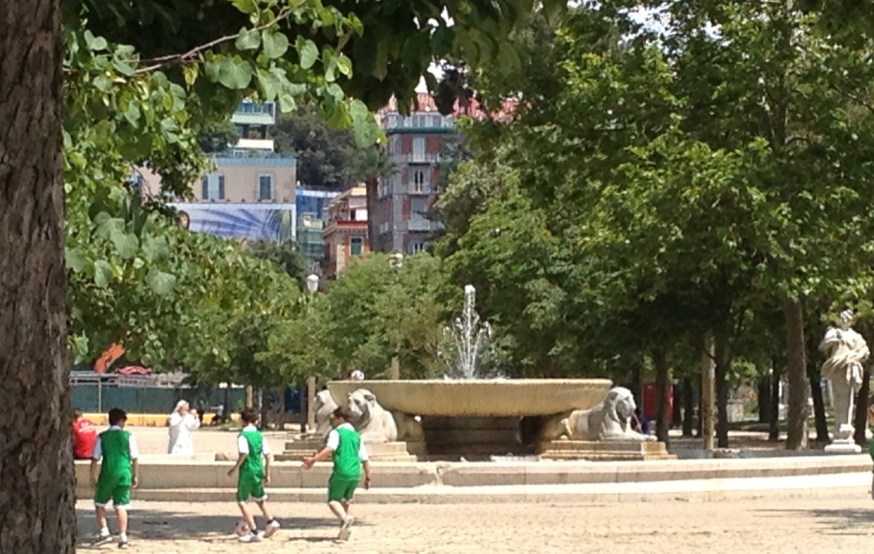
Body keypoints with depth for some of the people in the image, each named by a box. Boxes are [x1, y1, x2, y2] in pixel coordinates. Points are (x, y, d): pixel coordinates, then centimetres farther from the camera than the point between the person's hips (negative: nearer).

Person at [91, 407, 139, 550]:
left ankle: (104, 531, 7)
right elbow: (134, 458, 1)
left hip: (108, 474, -1)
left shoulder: (102, 437, 1)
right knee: (121, 506, 5)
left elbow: (95, 459, 0)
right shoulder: (128, 436, 1)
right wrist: (136, 475, 10)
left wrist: (93, 476, 7)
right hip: (124, 473, 1)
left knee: (100, 503, 17)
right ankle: (123, 537, 0)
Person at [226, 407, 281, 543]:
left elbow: (243, 454, -23)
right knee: (259, 497, 29)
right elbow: (268, 455, 4)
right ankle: (270, 521, 21)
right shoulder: (259, 435, 6)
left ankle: (254, 532, -4)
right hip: (259, 471, 6)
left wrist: (235, 468, -11)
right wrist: (267, 474, 12)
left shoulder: (243, 435, -10)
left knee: (242, 501, 1)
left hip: (247, 471, -6)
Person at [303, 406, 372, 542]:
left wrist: (313, 459, -25)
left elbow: (329, 450, -19)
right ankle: (345, 531, 15)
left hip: (341, 472, -6)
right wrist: (368, 477, 23)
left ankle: (345, 518, -29)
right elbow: (365, 459, 18)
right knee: (345, 502, 21)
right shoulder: (356, 436, 19)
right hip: (355, 474, 6)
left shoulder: (336, 432, 0)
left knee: (333, 500, -1)